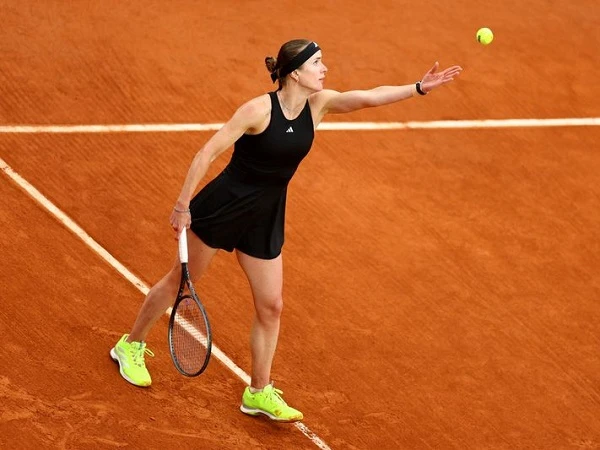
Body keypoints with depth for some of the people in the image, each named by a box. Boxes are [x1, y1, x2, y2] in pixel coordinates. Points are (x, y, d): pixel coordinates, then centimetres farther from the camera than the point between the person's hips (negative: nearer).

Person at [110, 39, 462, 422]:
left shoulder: (319, 104, -8)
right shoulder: (259, 110, -23)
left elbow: (368, 97, -22)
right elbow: (208, 153, -19)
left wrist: (419, 88, -35)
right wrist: (182, 205, -18)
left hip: (265, 219, 5)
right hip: (222, 207, -5)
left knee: (271, 306, 6)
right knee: (181, 281, 11)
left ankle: (259, 393, 21)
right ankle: (131, 345, 34)